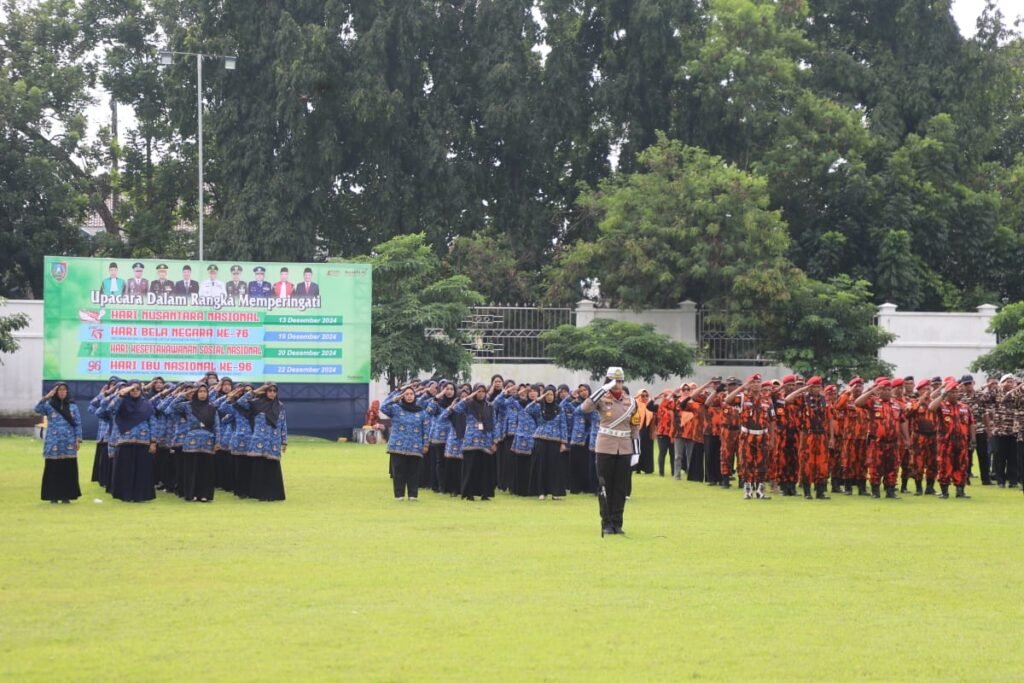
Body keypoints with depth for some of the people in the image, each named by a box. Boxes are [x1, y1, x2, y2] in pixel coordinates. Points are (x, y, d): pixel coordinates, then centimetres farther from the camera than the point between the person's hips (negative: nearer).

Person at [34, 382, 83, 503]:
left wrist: (78, 439, 0)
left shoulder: (72, 406, 8)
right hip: (53, 444, -1)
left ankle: (66, 495, 7)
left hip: (68, 444, 1)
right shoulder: (49, 406, 2)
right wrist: (47, 397, -22)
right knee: (53, 470, -2)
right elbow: (38, 409, -17)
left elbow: (78, 424, 8)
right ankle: (53, 496, 4)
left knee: (68, 470, 0)